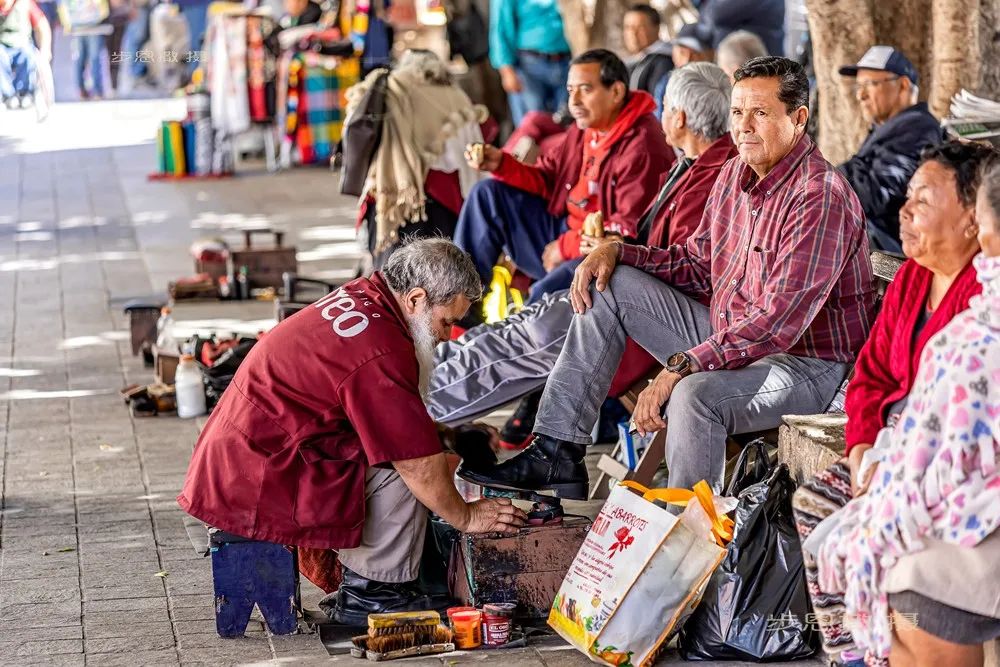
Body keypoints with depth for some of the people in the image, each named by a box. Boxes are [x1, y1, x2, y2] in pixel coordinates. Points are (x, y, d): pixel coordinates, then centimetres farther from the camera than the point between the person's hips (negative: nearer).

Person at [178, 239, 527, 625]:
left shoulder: (357, 299, 8)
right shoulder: (381, 353, -23)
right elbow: (421, 465, -15)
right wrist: (465, 517, 0)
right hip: (256, 487, -10)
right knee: (400, 466, -15)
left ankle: (360, 582, 12)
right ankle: (370, 593, -3)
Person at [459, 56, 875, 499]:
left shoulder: (821, 197, -22)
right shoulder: (736, 173, 7)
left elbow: (780, 321, -29)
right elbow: (698, 264, 17)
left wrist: (679, 367, -34)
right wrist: (617, 252, 0)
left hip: (804, 366, -10)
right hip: (728, 337, 10)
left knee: (695, 394, -38)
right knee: (608, 284, 6)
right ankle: (558, 454, 2)